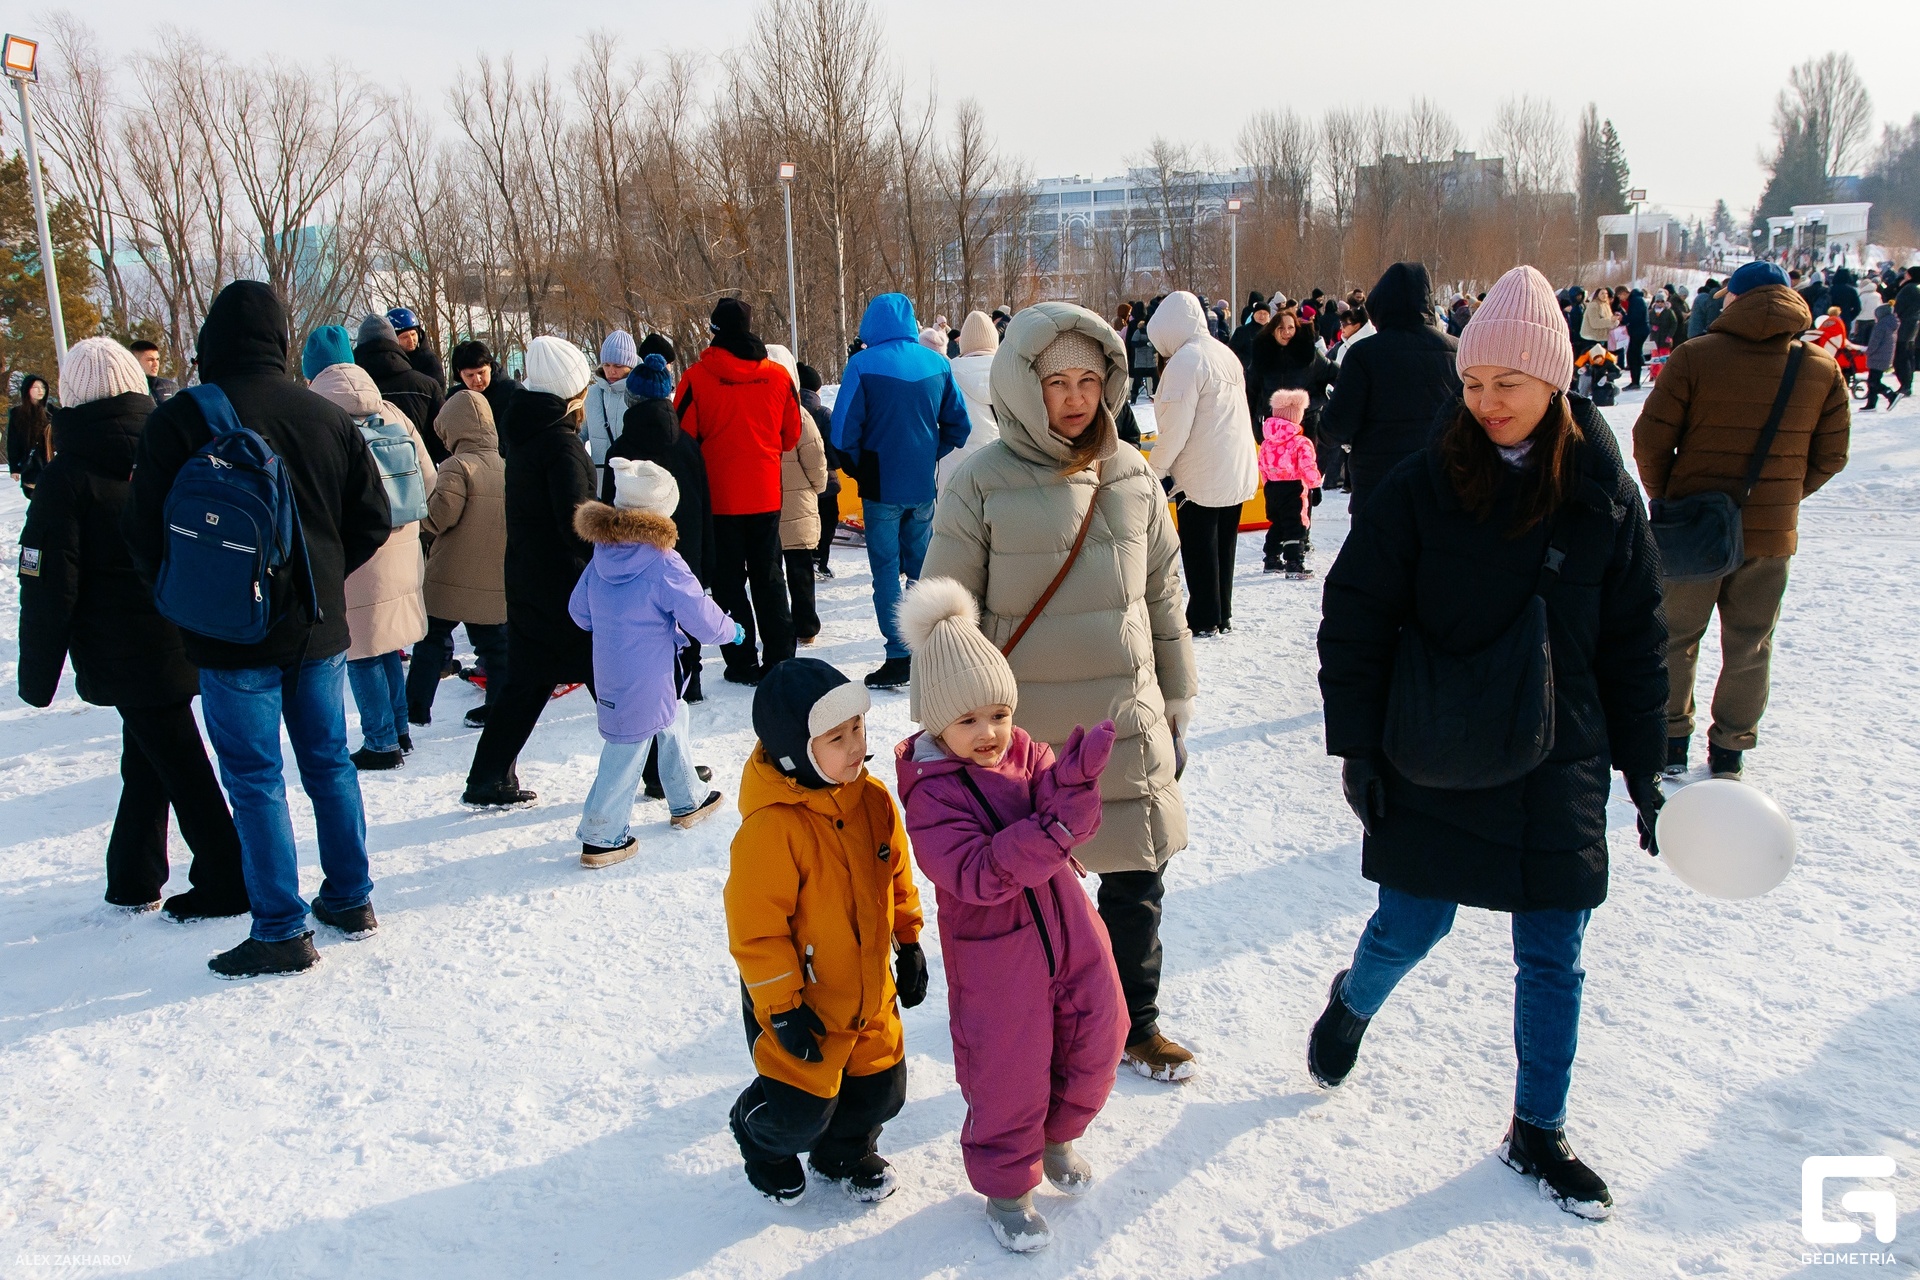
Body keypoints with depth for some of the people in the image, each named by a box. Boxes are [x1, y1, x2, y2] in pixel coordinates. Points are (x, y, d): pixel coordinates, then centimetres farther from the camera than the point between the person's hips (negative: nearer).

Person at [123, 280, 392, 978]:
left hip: (233, 634, -4)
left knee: (254, 779, 3)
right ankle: (351, 899, 25)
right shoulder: (329, 418, 1)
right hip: (318, 629, 4)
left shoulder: (179, 421, -12)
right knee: (329, 762, 15)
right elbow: (372, 521, 6)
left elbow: (145, 534, -8)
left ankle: (281, 932, 7)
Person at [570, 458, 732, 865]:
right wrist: (730, 628, 8)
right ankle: (601, 839, 15)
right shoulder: (664, 565, -19)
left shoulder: (601, 555, 1)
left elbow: (579, 611, 12)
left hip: (611, 676, 8)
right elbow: (704, 621, -14)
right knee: (625, 755, 5)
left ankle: (686, 803, 37)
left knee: (673, 722, 24)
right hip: (646, 685, -8)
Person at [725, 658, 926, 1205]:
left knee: (881, 1092, 15)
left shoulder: (874, 800, -6)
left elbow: (897, 878, 10)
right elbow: (754, 926, -22)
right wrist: (783, 1007, -18)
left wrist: (909, 945, 13)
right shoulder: (771, 827, -27)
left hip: (871, 993, 6)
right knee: (800, 1113, 2)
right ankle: (760, 1138, 38)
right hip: (803, 1003, -6)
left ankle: (843, 1150, 47)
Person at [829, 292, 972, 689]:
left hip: (882, 487, -4)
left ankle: (899, 659, 2)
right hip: (924, 486, 4)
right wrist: (928, 456, 12)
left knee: (886, 571, 4)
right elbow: (958, 426, 6)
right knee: (922, 567, 15)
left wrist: (861, 469, 3)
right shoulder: (937, 364, 2)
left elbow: (844, 433, -12)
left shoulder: (863, 365, -11)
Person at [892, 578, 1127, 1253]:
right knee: (1009, 1075, 5)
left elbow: (1070, 820, -14)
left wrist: (1073, 779, -36)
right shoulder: (930, 793, -17)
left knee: (1097, 1037, 16)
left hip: (1068, 927, 6)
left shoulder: (1026, 752, 0)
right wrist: (1050, 831, -36)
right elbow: (977, 874, -28)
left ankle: (1058, 1134, 46)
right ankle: (1006, 1188, 32)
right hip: (993, 953, -5)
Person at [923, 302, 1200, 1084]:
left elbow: (1164, 599, 11)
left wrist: (1177, 707, 13)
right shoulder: (982, 484, -10)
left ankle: (1136, 1024, 36)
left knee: (1138, 879, 13)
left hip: (1127, 726, 4)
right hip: (1021, 733, -4)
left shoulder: (1132, 476, 4)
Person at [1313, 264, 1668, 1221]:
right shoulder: (1422, 486, -8)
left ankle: (1537, 1133, 30)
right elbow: (1355, 620, -5)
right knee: (1411, 928, 8)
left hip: (1559, 772, 2)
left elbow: (1635, 643, 6)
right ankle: (1351, 1005, 43)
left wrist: (1644, 770, 6)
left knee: (1553, 960, 10)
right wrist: (1358, 747, -9)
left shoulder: (1604, 495, -2)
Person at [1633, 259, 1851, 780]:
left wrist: (1663, 498, 4)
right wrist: (1781, 497, 16)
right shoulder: (1823, 368, -2)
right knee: (1750, 647, 16)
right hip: (1772, 532, 3)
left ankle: (1670, 741, 22)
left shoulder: (1695, 356, -13)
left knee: (1676, 638, 13)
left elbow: (1650, 440, -12)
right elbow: (1830, 457, 3)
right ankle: (1730, 750, 24)